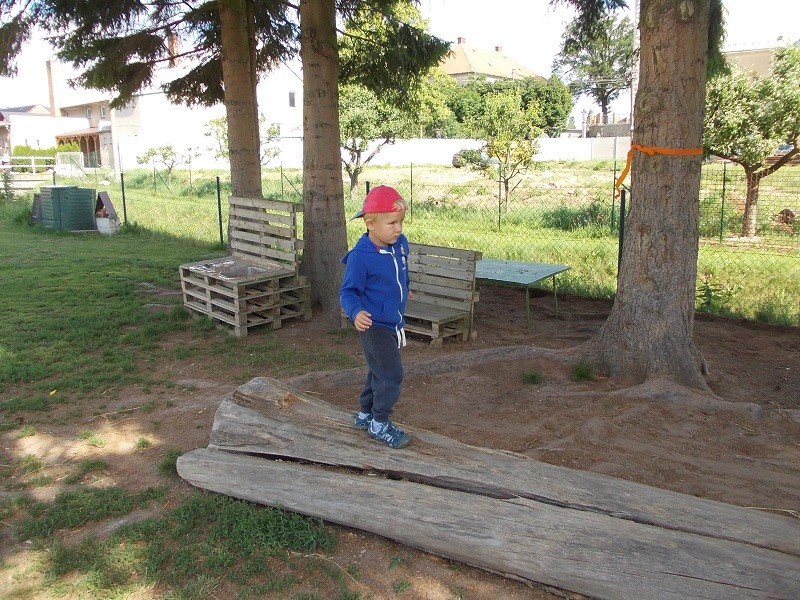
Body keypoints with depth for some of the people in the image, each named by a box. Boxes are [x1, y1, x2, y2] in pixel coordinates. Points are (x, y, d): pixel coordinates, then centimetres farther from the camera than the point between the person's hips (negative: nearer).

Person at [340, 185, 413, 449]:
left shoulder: (400, 244, -3)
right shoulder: (360, 256, -24)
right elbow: (348, 291, -18)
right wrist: (356, 312, -37)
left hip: (394, 323, 8)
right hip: (374, 326, -8)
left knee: (379, 372, 20)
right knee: (391, 376, -6)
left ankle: (365, 414, 39)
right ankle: (379, 424, 13)